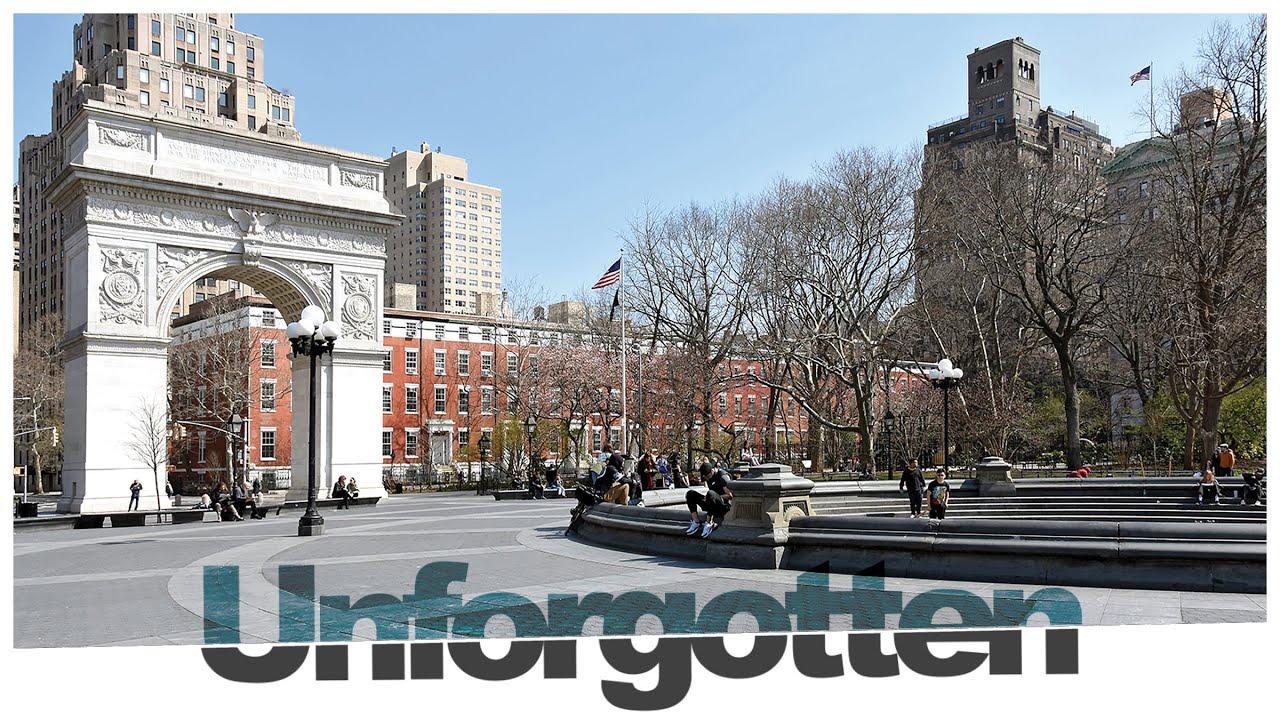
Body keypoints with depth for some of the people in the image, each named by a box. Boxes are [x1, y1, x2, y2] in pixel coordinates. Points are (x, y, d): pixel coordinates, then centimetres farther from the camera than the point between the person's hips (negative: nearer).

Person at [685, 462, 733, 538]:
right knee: (690, 494, -4)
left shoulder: (723, 477, -14)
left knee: (710, 493, -38)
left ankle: (708, 523, -27)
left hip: (724, 506, -8)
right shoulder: (708, 475, 8)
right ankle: (696, 523, -13)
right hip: (713, 505, 8)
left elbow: (730, 496, -18)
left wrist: (715, 497, -18)